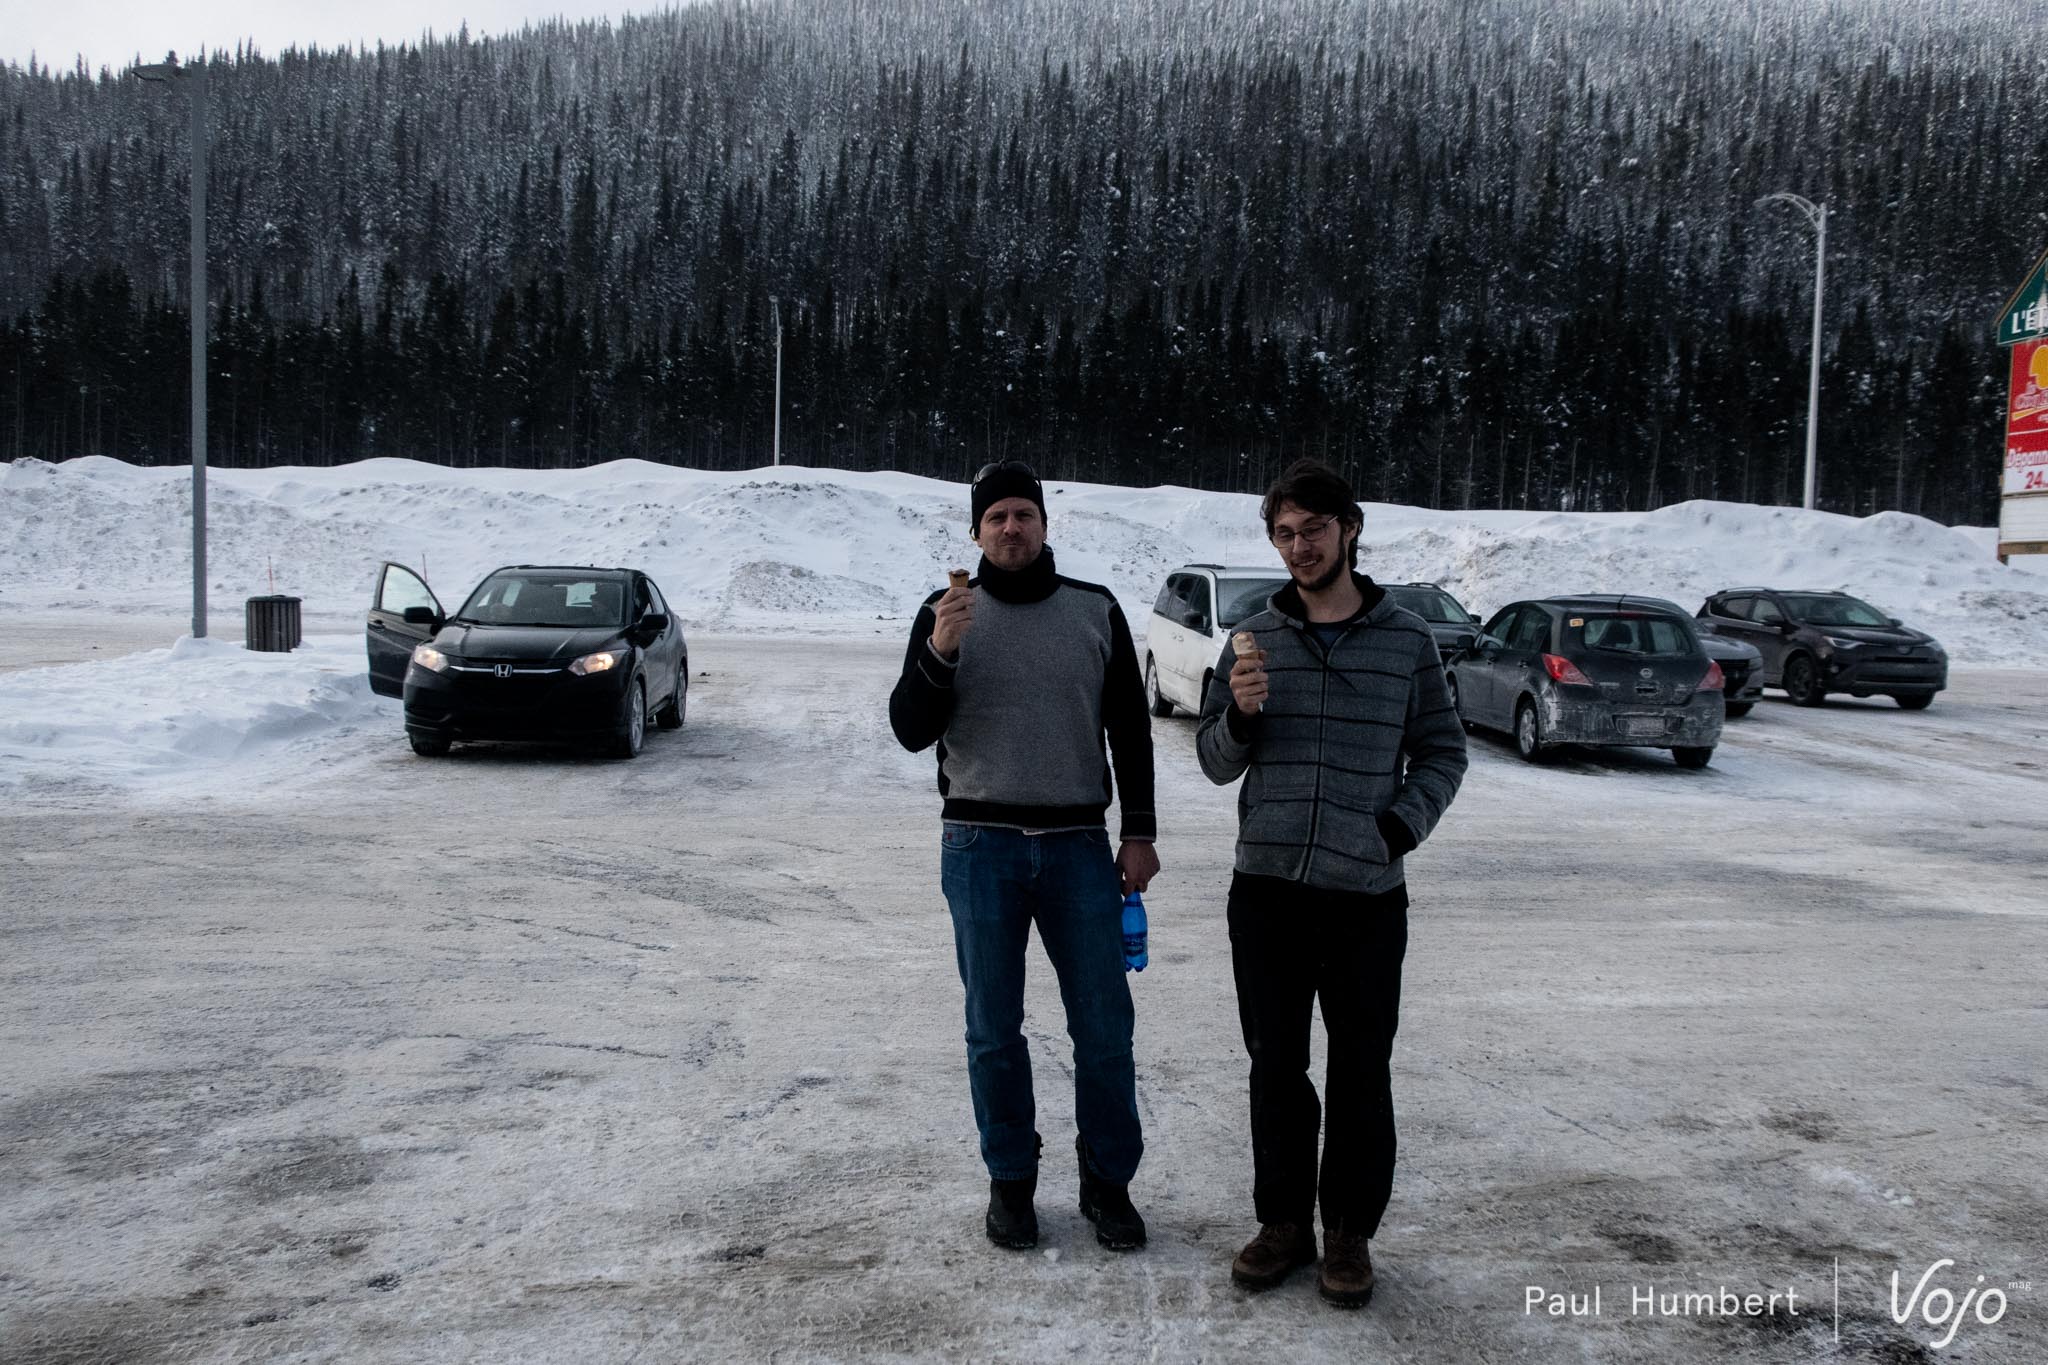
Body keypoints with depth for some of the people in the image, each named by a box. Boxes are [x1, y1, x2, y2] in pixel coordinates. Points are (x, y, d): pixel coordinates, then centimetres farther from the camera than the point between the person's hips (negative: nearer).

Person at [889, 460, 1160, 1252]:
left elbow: (1130, 728, 9)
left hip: (1079, 844, 1)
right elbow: (911, 732, -4)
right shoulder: (946, 614, 2)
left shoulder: (1096, 612, 6)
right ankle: (1010, 1180, 23)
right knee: (994, 1029, 7)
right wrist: (939, 653, -20)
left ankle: (1108, 1181, 18)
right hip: (980, 846, -1)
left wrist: (1139, 833, 4)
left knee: (1105, 1026, 2)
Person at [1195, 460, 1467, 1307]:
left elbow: (1443, 752, 7)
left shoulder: (1406, 640, 1)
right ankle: (1284, 1221, 26)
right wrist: (1240, 715, -14)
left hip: (1366, 895, -1)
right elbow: (1216, 764, 6)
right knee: (1276, 1065, 10)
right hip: (1266, 889, 2)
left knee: (1360, 1072, 7)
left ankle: (1350, 1231, 23)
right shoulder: (1255, 638, 5)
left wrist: (1400, 826, -10)